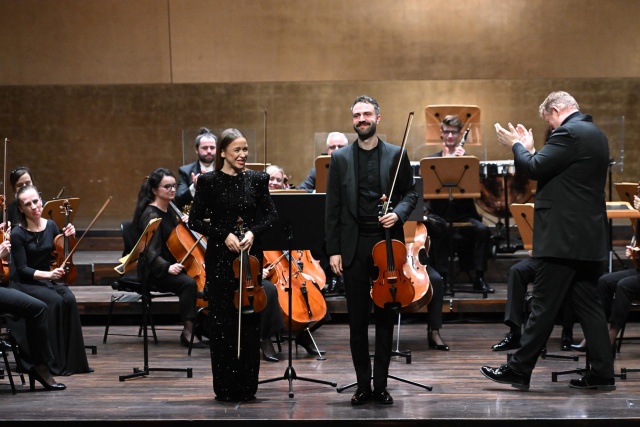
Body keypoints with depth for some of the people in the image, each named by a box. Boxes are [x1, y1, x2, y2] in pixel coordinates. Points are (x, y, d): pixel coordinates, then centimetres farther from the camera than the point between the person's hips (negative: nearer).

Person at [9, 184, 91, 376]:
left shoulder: (51, 226, 3)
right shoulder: (18, 234, -11)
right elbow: (22, 269, -14)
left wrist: (68, 237, -4)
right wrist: (48, 274, -27)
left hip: (48, 279, 4)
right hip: (25, 283, -4)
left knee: (69, 299, -26)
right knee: (55, 301, -31)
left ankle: (72, 360, -20)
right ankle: (54, 363, -23)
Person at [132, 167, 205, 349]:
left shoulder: (169, 210, 11)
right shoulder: (151, 215, -15)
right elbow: (151, 252, -22)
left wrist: (182, 222, 3)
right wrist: (167, 267, -37)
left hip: (172, 266, 8)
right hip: (155, 271, -8)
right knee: (189, 283, -32)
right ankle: (188, 331, -25)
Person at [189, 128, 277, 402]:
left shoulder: (257, 179, 5)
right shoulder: (208, 181, -2)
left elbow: (271, 215, 5)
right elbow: (195, 220, -2)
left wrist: (253, 232, -13)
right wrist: (224, 235, -14)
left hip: (251, 256, 2)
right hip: (220, 257, -2)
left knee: (250, 320, 3)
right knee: (222, 321, 0)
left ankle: (247, 385, 11)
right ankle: (225, 387, 7)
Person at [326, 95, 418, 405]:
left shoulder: (396, 155, 3)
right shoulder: (340, 159, 4)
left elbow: (411, 193, 9)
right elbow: (332, 208, 3)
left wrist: (398, 213, -13)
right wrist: (333, 250, -2)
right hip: (353, 246, 0)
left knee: (385, 316, 4)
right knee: (357, 319, 4)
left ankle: (381, 384, 11)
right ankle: (363, 384, 12)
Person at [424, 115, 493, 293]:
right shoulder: (431, 160, 7)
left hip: (463, 215, 1)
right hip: (438, 215, -1)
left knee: (483, 230, -28)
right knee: (437, 228, -35)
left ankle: (479, 278, -19)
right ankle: (442, 275, -28)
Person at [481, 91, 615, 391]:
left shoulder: (568, 133, -14)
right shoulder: (596, 134, 17)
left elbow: (535, 168, -18)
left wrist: (517, 145, -1)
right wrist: (529, 148, 15)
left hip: (564, 237, -10)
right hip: (590, 236, 10)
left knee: (544, 306, -5)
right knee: (587, 304, 10)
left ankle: (519, 370, 1)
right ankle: (602, 373, 9)